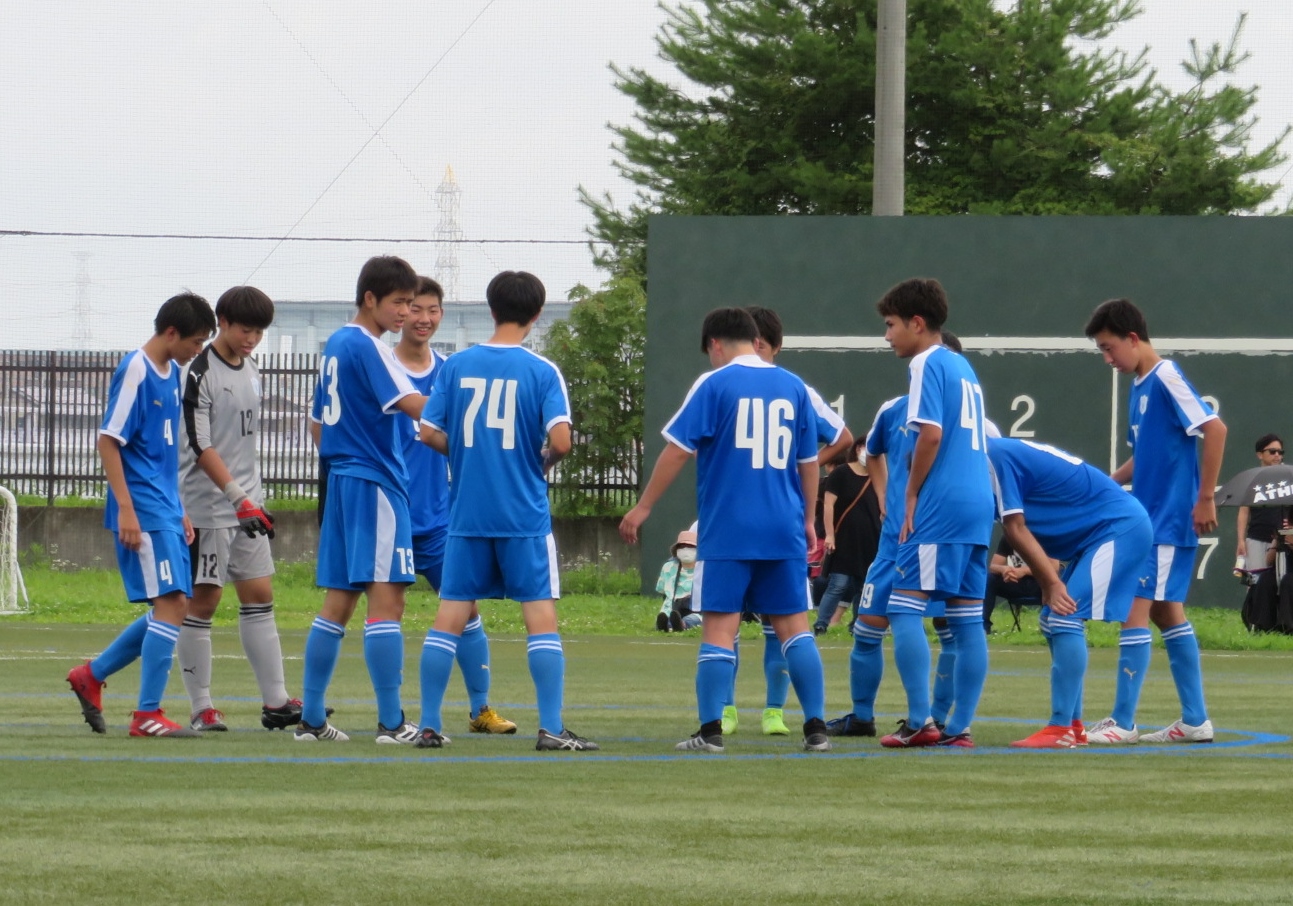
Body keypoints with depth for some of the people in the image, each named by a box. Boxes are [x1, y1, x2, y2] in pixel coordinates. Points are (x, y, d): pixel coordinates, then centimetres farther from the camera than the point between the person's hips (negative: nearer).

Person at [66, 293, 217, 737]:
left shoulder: (172, 373, 14)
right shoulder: (135, 371, -12)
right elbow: (108, 441, -14)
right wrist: (126, 510, -19)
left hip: (166, 512, 9)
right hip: (144, 511, -9)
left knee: (171, 608, 10)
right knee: (171, 605, -12)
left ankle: (91, 676, 23)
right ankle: (148, 714, -9)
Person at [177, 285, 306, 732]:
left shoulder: (250, 370, 12)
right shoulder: (199, 374, -12)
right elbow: (200, 446, -18)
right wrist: (239, 498, -24)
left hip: (246, 506, 8)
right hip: (207, 507, -8)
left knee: (259, 595, 5)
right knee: (203, 600, -3)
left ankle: (275, 702, 5)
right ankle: (201, 708, 1)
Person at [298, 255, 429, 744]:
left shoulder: (334, 345, 16)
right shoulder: (367, 347, -11)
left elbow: (317, 423, 23)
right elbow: (414, 405, -21)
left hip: (341, 481, 9)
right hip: (376, 484, -9)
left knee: (337, 602, 11)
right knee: (385, 599, -10)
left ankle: (311, 718, 12)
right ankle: (391, 723, -13)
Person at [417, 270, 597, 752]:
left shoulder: (456, 366, 2)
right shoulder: (542, 371, -6)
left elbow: (429, 432, 1)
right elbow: (561, 439, -15)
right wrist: (543, 462, 6)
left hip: (467, 513, 3)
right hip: (524, 515, -3)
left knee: (450, 617, 7)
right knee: (541, 616, 0)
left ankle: (429, 725, 8)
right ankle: (551, 727, -6)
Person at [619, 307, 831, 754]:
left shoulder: (714, 384, -4)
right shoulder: (792, 386, 9)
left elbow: (678, 448, -7)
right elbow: (808, 460, 14)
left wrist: (643, 507, 0)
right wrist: (807, 519, 25)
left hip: (727, 531, -4)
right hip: (784, 531, 4)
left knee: (719, 628, -1)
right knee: (793, 625, 6)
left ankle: (711, 731, -3)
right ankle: (816, 728, 1)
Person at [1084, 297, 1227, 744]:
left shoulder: (1166, 379, -14)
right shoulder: (1141, 387, 13)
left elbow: (1215, 429, -21)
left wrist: (1205, 499, -21)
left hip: (1167, 520, -9)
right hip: (1150, 518, 9)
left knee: (1135, 609, -10)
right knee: (1167, 612, 10)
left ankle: (1123, 722, -10)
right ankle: (1195, 720, 14)